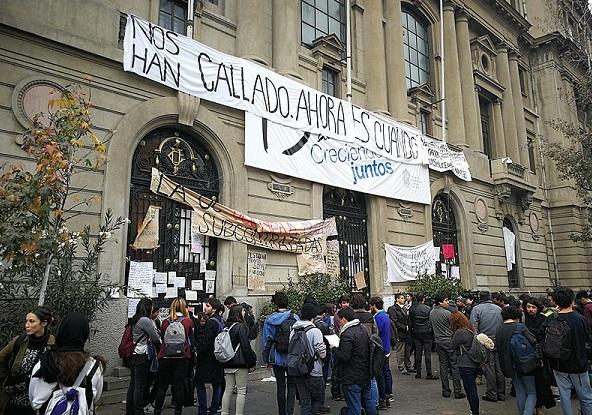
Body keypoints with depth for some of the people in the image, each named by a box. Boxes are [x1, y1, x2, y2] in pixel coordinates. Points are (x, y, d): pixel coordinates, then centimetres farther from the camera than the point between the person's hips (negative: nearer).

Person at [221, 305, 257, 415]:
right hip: (240, 362, -7)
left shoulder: (226, 327, 7)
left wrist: (224, 361, 18)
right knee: (241, 391, 2)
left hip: (228, 363, 7)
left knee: (228, 389, 15)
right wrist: (252, 360, -6)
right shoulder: (241, 326, -14)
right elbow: (246, 345, -14)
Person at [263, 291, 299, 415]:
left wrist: (267, 359, 8)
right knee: (291, 385, 11)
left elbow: (266, 341, -2)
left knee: (280, 386, 12)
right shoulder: (296, 318, -4)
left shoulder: (270, 320, -6)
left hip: (277, 358, 0)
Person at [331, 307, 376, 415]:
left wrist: (334, 349, -9)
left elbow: (344, 357, -25)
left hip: (352, 379, -8)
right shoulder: (363, 329, 6)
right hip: (366, 375, 9)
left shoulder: (347, 335, -23)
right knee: (369, 403, 21)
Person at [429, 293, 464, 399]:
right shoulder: (447, 313, -17)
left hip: (438, 341, 6)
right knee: (454, 365, 2)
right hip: (449, 340, -6)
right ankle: (457, 391, 4)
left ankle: (445, 391, 14)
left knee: (443, 365, 10)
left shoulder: (431, 313, 3)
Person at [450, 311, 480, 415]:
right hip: (475, 364, 9)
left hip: (466, 365, -9)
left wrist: (453, 333, -2)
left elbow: (452, 346, -9)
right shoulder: (471, 330, 8)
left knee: (470, 390, 0)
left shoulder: (460, 332, -18)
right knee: (473, 389, 18)